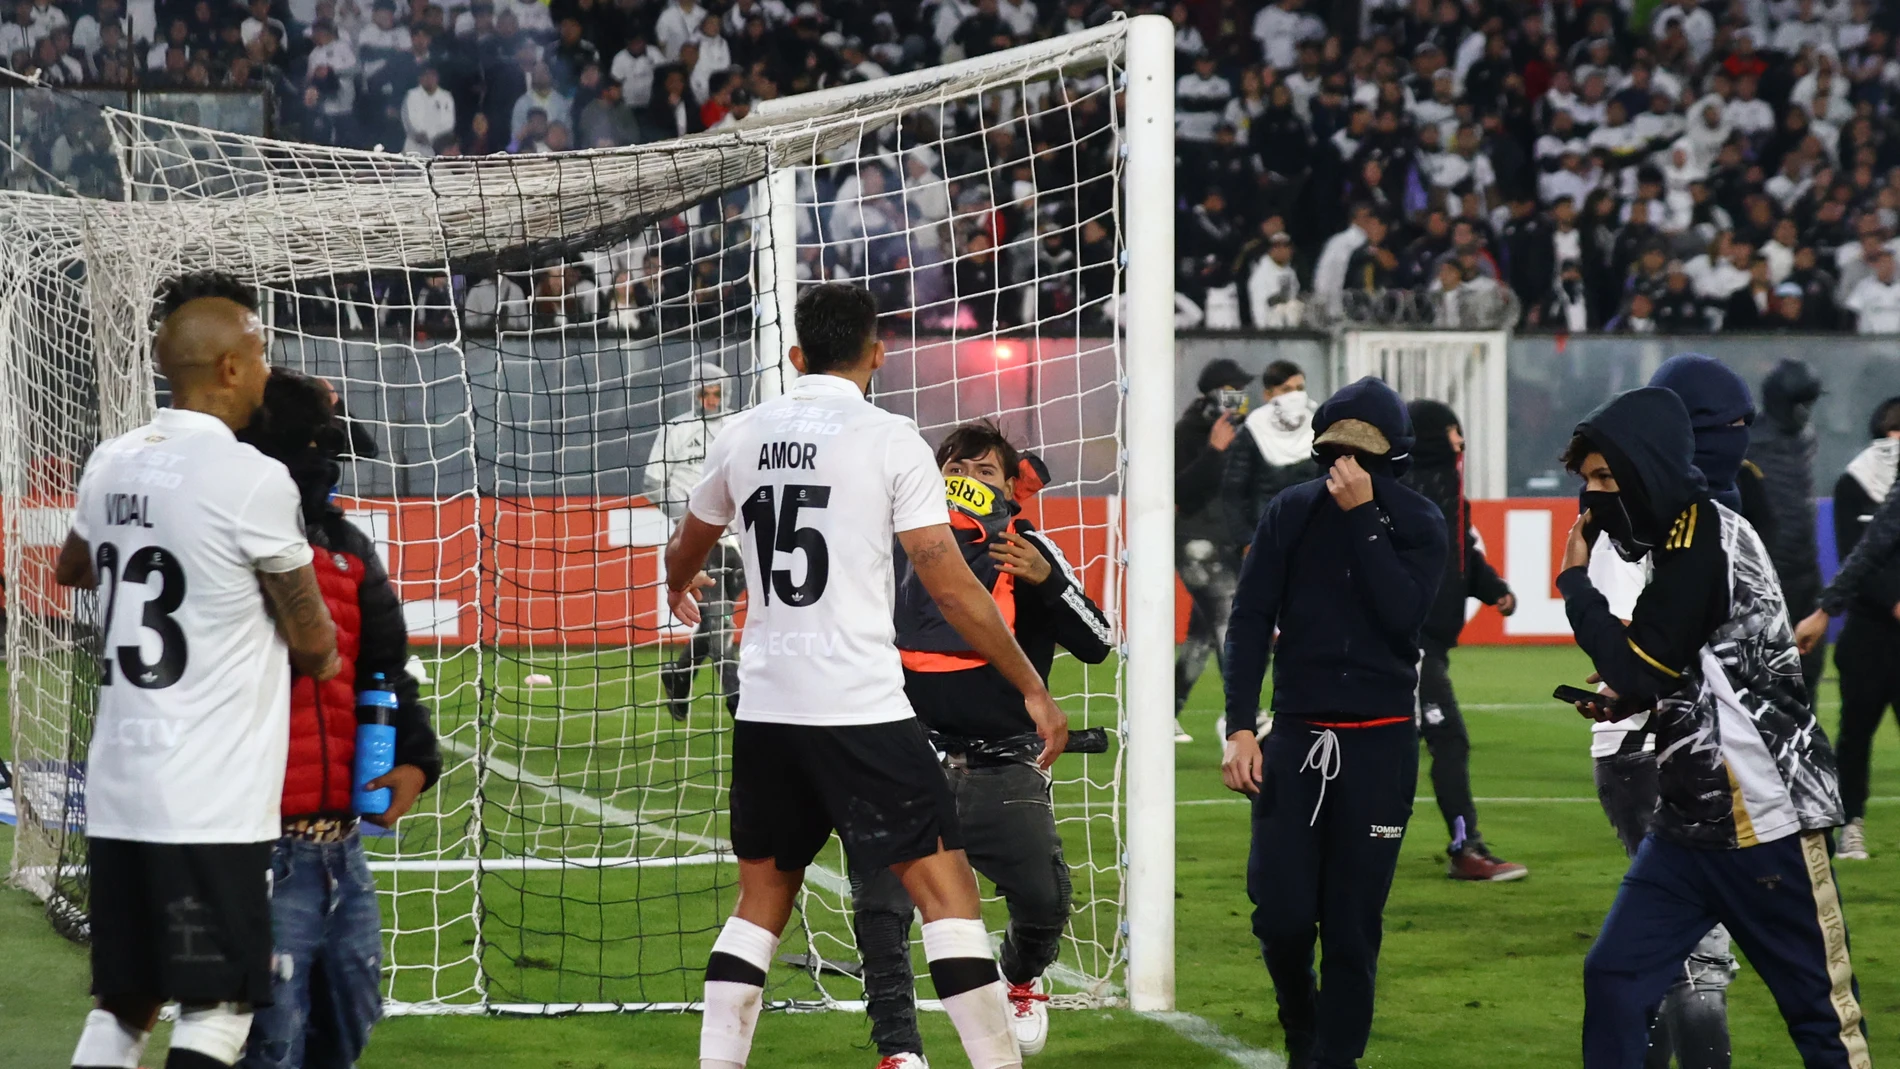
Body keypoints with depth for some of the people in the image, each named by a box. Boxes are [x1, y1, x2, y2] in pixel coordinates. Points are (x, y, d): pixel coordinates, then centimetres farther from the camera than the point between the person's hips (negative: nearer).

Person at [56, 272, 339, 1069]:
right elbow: (314, 645, -3)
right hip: (212, 803, -7)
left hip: (118, 790, 7)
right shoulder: (254, 480, -12)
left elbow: (71, 570, 30)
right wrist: (325, 659, 20)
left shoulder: (110, 466, 9)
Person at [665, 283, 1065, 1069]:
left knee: (763, 897, 15)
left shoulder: (744, 436, 9)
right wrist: (1033, 689, -2)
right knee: (944, 884, -3)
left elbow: (685, 550, 27)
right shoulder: (890, 440, -7)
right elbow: (950, 586, -10)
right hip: (860, 708, -5)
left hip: (765, 709, 5)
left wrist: (679, 586, 52)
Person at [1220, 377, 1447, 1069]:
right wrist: (1240, 730, -6)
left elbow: (1404, 615, -15)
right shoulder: (1292, 513, 2)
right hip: (1297, 736, 1)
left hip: (1381, 745, -1)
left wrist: (1361, 516, -16)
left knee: (1352, 921, -1)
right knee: (1282, 913, -5)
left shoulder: (1419, 523, 0)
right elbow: (1250, 621, 1)